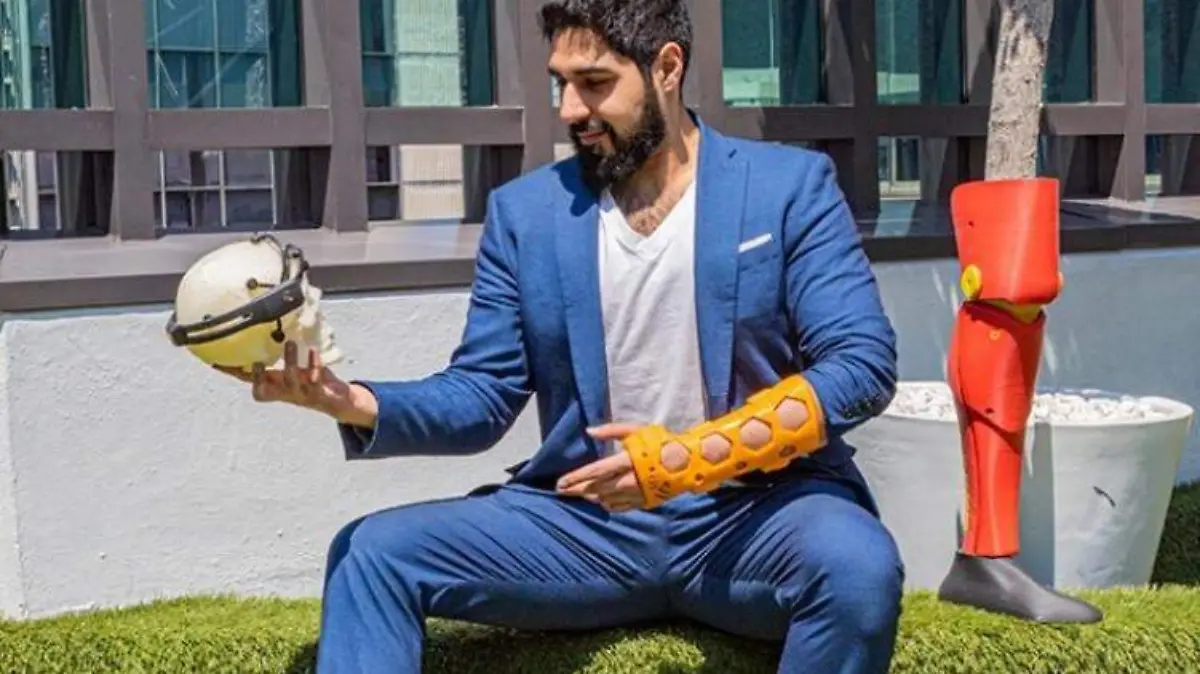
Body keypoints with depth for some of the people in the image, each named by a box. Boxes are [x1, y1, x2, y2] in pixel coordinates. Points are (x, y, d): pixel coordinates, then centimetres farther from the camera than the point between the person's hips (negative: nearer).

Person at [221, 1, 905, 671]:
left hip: (756, 511, -2)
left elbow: (865, 362, -9)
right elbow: (481, 396, 6)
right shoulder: (524, 211, 6)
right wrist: (360, 404, -16)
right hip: (590, 519, 3)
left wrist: (693, 457, -21)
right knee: (372, 554, -12)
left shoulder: (791, 185, -2)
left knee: (857, 566, -35)